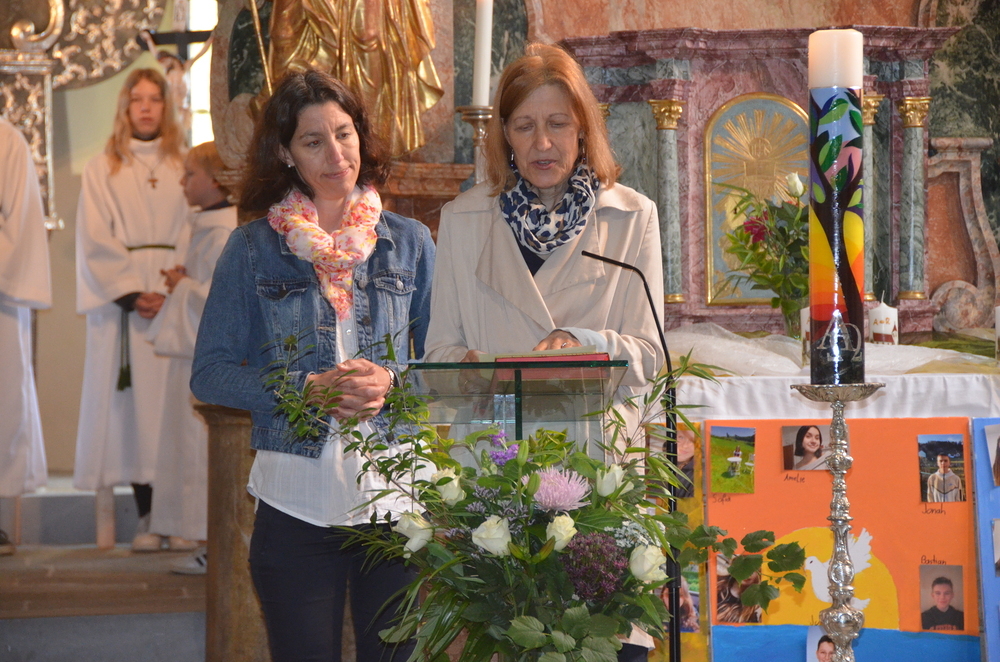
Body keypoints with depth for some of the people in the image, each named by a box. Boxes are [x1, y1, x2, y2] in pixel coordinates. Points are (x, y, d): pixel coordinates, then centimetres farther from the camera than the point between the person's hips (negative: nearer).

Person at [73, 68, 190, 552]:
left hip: (177, 299, 1)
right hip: (121, 301, -1)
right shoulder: (102, 170, 9)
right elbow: (94, 241, 2)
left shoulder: (185, 167, 12)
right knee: (134, 401, -5)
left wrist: (175, 293, -10)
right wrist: (131, 294, -10)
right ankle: (147, 517, -4)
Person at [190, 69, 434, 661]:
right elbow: (210, 373, 1)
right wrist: (308, 389, -13)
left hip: (398, 492, 1)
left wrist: (392, 383, -13)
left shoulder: (409, 243, 8)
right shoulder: (252, 250, 4)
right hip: (297, 495, -1)